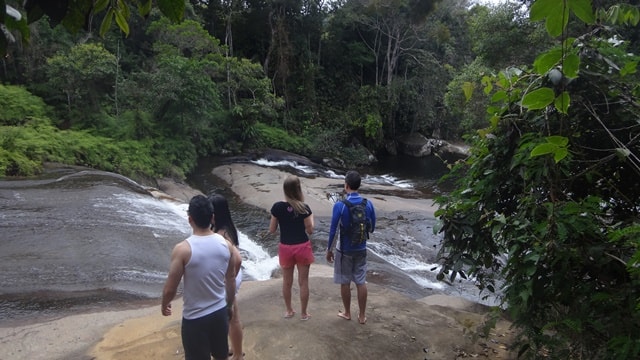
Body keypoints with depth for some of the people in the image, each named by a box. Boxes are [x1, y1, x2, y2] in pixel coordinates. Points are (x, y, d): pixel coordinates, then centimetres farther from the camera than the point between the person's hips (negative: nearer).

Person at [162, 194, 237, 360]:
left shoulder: (183, 249, -22)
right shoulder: (226, 245, -8)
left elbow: (170, 289, -14)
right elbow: (231, 281, 4)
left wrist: (164, 304, 8)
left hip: (195, 318, -4)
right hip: (220, 313, 4)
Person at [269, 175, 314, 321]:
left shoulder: (277, 207, -10)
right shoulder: (304, 208, -15)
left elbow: (271, 230, -2)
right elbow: (310, 231, -8)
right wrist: (311, 217, 9)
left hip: (285, 248, 2)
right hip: (302, 247, -2)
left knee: (287, 282, 18)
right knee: (303, 282, 12)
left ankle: (289, 311, 33)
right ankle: (303, 313, 23)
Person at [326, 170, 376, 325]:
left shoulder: (339, 205, -18)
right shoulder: (368, 204, -6)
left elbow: (333, 230, -15)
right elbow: (372, 228, 4)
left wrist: (329, 250, -3)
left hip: (344, 250, -3)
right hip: (361, 249, 4)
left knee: (345, 282, 12)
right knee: (361, 282, 12)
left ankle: (347, 313, 27)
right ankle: (362, 316, 21)